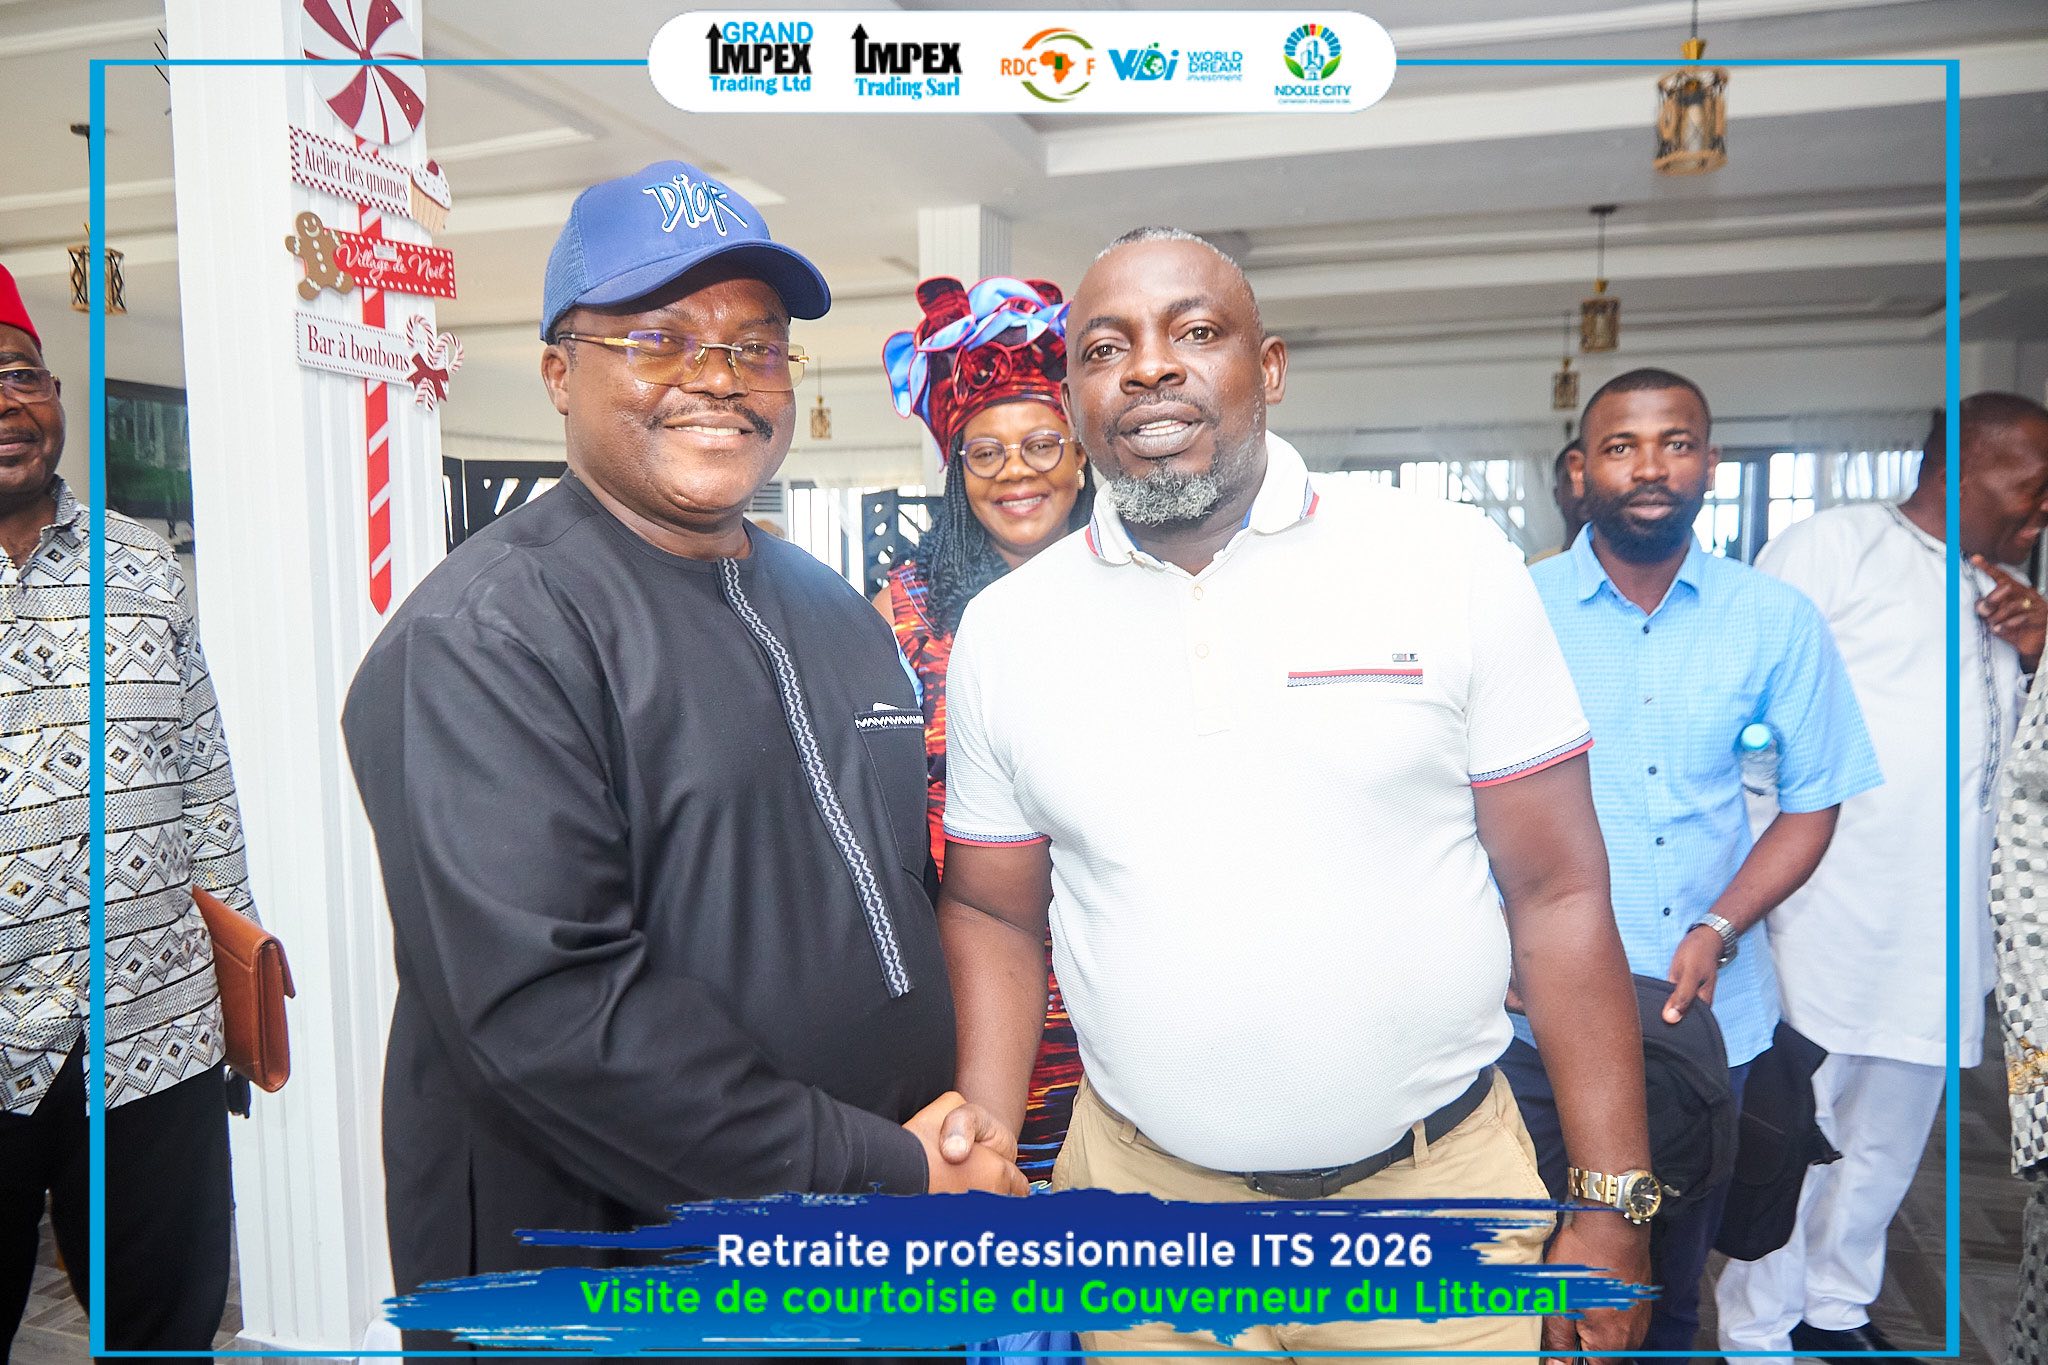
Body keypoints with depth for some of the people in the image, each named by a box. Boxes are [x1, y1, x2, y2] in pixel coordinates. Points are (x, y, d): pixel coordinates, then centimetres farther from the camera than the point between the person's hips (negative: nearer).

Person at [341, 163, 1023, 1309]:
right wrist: (883, 1171, -22)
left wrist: (972, 1111, -1)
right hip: (616, 1294, -6)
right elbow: (544, 1011, -26)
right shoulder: (487, 637, -17)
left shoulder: (833, 609, 7)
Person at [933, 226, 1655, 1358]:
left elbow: (1557, 895, -6)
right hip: (1141, 1186, 2)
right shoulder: (1003, 628, -2)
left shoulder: (1453, 566, -8)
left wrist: (1614, 1209, -6)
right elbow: (993, 913, 6)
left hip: (1443, 1180, -1)